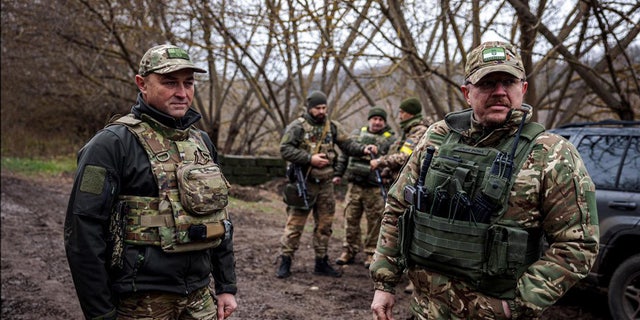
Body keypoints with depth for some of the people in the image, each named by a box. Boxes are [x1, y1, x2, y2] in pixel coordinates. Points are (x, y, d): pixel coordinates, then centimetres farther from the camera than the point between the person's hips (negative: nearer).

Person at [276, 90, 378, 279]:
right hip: (304, 183, -5)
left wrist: (363, 149, -15)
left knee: (324, 225, 11)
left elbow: (347, 144, 4)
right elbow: (285, 150, -13)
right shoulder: (297, 127, -6)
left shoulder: (332, 127, 9)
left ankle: (321, 263, 23)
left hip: (326, 184, 5)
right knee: (295, 224, -2)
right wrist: (310, 159, -20)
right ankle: (285, 262, 9)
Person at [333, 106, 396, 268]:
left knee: (375, 222, 2)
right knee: (351, 219, 8)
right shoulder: (357, 133, 11)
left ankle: (371, 253, 15)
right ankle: (349, 251, 20)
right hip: (354, 185, 3)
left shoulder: (390, 139, 0)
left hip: (376, 189, -3)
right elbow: (344, 154, 17)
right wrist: (338, 174, 14)